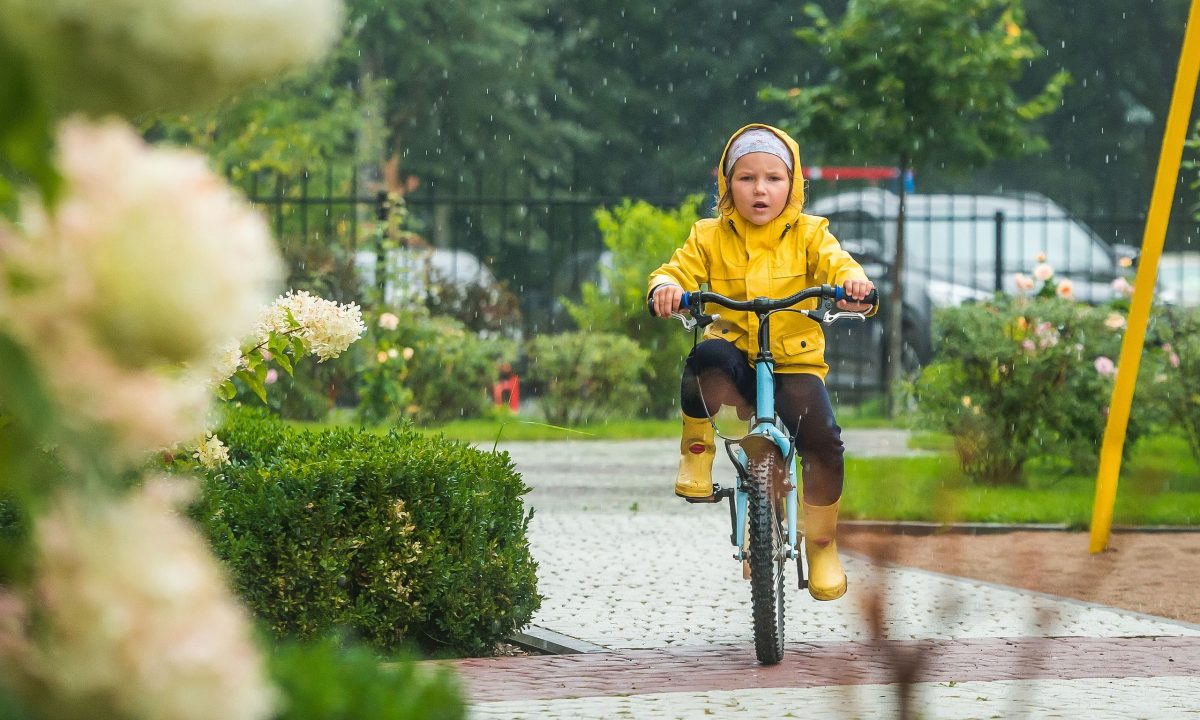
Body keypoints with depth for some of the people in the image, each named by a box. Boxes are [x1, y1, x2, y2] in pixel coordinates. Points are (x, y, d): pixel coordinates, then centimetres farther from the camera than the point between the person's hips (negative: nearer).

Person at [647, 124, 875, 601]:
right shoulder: (710, 237, 7)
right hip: (735, 359, -1)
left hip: (795, 361, 1)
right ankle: (697, 446, -13)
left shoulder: (808, 235, 5)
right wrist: (667, 287, -27)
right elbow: (680, 269, -3)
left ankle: (822, 545, -1)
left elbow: (836, 264, -8)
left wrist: (853, 283, -33)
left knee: (823, 439, -23)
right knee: (707, 357, -38)